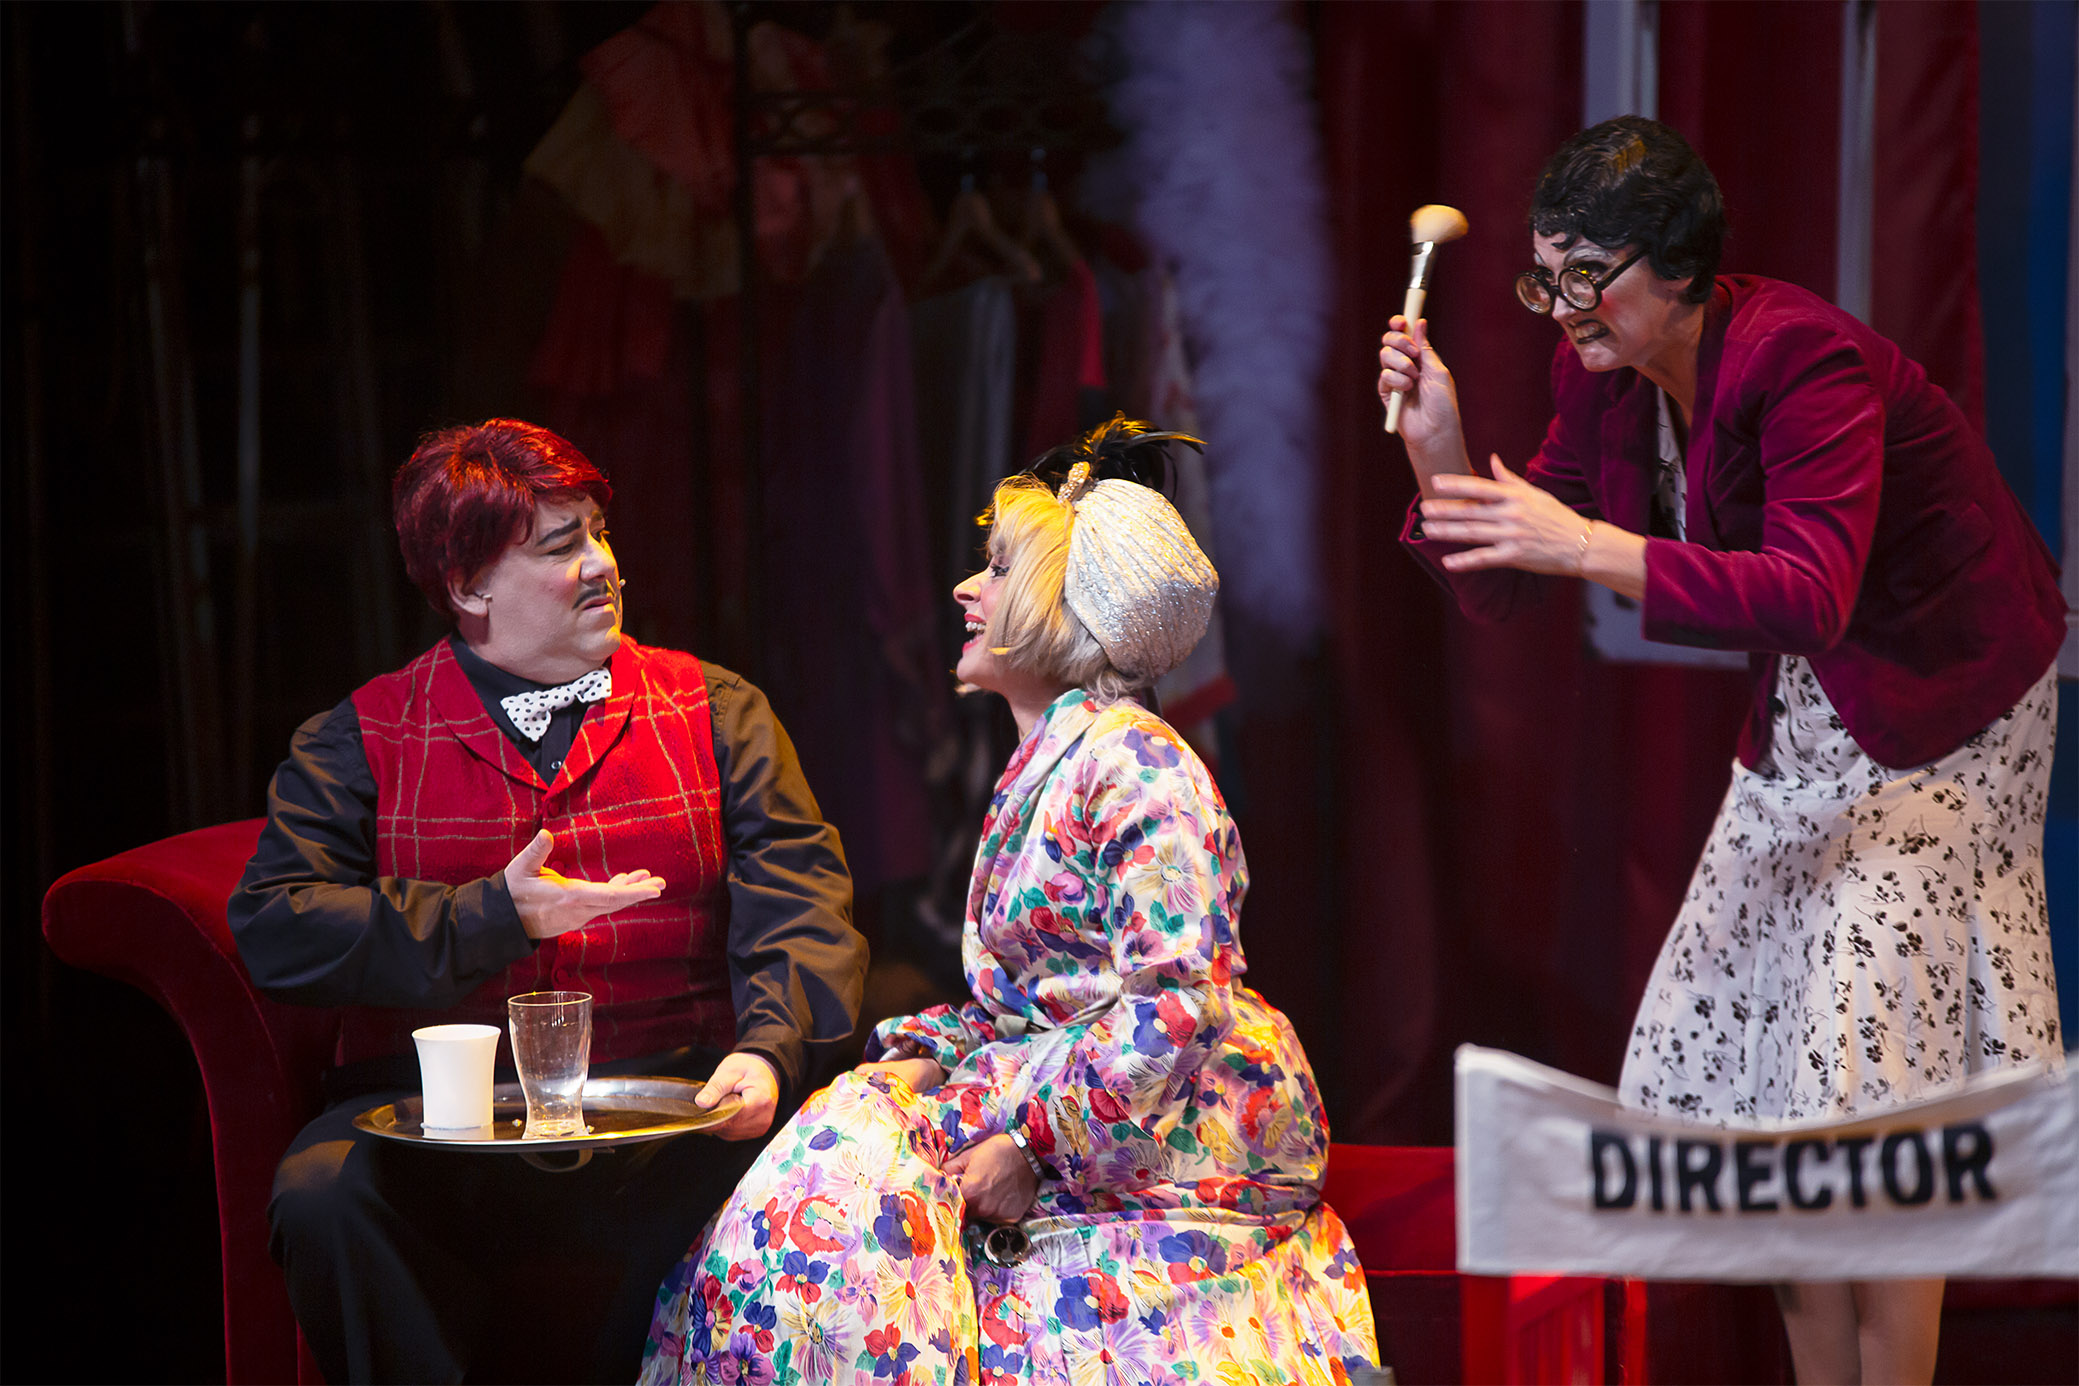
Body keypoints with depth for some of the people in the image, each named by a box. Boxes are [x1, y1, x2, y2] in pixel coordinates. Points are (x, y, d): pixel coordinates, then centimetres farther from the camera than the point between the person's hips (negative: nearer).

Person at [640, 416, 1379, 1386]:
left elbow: (1174, 1005, -20)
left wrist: (1034, 1143, -21)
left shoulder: (1138, 767, -12)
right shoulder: (1038, 769, 18)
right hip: (1054, 1083, 9)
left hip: (1179, 1127, -9)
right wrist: (924, 1055, 3)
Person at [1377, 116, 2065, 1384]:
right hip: (1806, 720, 8)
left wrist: (1591, 547, -46)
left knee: (1865, 1085, -12)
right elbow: (1504, 590, -1)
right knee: (1757, 1066, 7)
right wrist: (1443, 457, -19)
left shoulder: (1801, 359, -28)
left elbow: (1811, 597, -40)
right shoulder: (1602, 375, -4)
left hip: (1939, 716, -8)